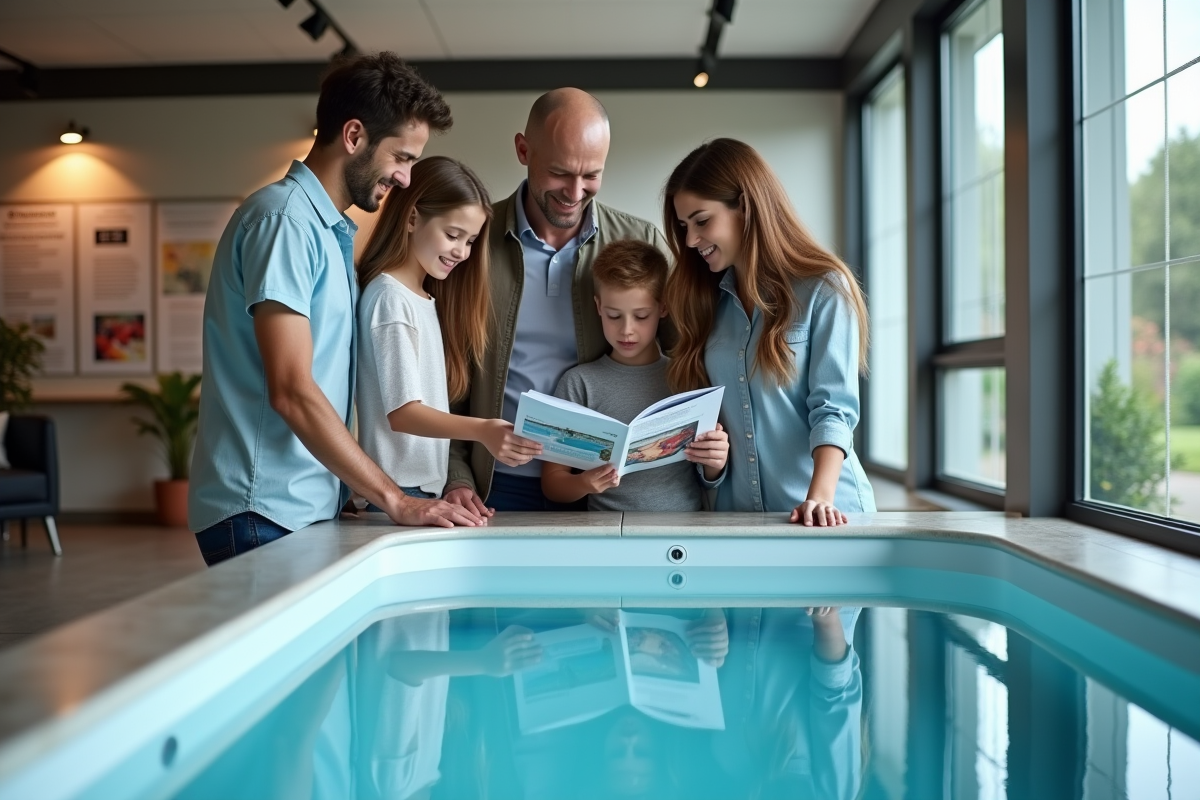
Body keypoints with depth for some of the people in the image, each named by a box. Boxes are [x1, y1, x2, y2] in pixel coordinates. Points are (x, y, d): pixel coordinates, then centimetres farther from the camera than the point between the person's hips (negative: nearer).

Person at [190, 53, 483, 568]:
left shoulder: (333, 230, 15)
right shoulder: (284, 219, -13)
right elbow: (292, 392, -20)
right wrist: (394, 500, -18)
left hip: (312, 508, 8)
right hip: (265, 512, -8)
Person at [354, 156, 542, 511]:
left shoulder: (428, 298, 14)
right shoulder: (390, 297, -11)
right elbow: (402, 412, -17)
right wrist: (481, 430, -31)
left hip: (430, 485, 8)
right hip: (399, 491, -8)